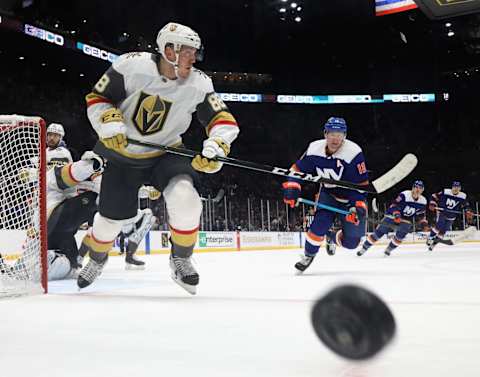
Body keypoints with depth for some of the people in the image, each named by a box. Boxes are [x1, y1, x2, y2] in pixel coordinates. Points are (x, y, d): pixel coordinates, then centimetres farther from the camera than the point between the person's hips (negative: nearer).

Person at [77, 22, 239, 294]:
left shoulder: (199, 84, -16)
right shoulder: (131, 66, -22)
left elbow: (223, 119, -14)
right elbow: (98, 98, -10)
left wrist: (217, 145, -34)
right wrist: (111, 123, -27)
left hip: (165, 152, 1)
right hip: (123, 152, -1)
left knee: (185, 200, -26)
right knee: (112, 217, 7)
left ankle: (181, 260, -1)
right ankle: (97, 259, 42)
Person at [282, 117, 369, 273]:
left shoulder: (353, 152, -27)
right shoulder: (314, 149, -14)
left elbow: (361, 184, -24)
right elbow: (298, 169, -1)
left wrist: (358, 206, -33)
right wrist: (292, 187, -15)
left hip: (351, 198, -2)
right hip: (328, 193, 2)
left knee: (351, 241, -5)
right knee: (321, 222, -23)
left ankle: (331, 237, 30)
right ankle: (309, 254, 2)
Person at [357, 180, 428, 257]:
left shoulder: (423, 201, -2)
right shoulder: (404, 195, -19)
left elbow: (420, 215, 10)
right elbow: (394, 205, -21)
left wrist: (423, 221, -5)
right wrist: (396, 214, -35)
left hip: (406, 221, 4)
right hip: (392, 217, -4)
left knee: (400, 235, -20)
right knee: (379, 233, -7)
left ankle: (388, 249, 4)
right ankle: (364, 248, 3)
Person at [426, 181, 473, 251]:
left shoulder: (463, 196, -5)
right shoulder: (445, 192, -13)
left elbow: (466, 206, 6)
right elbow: (434, 196, -5)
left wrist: (469, 213, -7)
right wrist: (432, 204, -16)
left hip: (451, 217, 3)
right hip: (441, 212, -3)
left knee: (444, 230, 0)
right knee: (439, 225, -24)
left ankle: (434, 243, 14)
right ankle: (430, 238, -8)